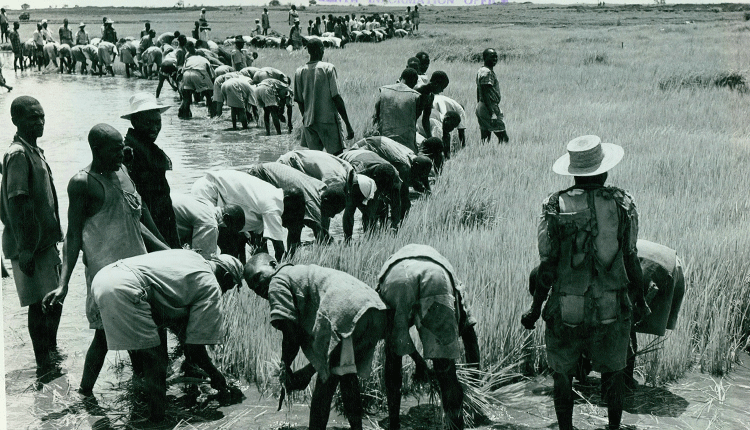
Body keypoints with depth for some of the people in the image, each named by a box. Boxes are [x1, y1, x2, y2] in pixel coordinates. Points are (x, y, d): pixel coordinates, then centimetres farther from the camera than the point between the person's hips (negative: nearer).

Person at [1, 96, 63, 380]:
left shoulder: (35, 151, 12)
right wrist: (25, 249, -22)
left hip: (45, 240, 9)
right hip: (30, 245, -9)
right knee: (40, 303, -2)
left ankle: (51, 351, 32)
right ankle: (44, 365, 8)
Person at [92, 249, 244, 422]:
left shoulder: (194, 258, 27)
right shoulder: (211, 287, 3)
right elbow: (194, 347, 3)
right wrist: (217, 377, 19)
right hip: (123, 289, -10)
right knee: (154, 358, 2)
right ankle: (156, 420, 5)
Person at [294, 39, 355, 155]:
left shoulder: (299, 72, 7)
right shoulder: (328, 68, -6)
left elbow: (299, 101, 10)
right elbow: (336, 98, -10)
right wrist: (348, 125, -8)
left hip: (309, 123, 5)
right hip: (328, 120, -5)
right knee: (337, 156, -4)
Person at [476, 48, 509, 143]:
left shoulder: (481, 71, 16)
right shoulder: (487, 72, -15)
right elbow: (486, 94, -21)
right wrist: (493, 113, -23)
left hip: (481, 108, 10)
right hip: (489, 108, -10)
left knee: (485, 138, 9)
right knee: (503, 137, -10)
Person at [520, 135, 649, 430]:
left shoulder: (555, 207, -10)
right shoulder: (622, 203, -6)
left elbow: (548, 266, -9)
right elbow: (631, 259, -2)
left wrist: (536, 308, 2)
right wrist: (640, 299, 12)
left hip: (566, 309, -1)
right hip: (612, 307, 1)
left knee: (562, 375, 15)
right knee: (612, 370, 20)